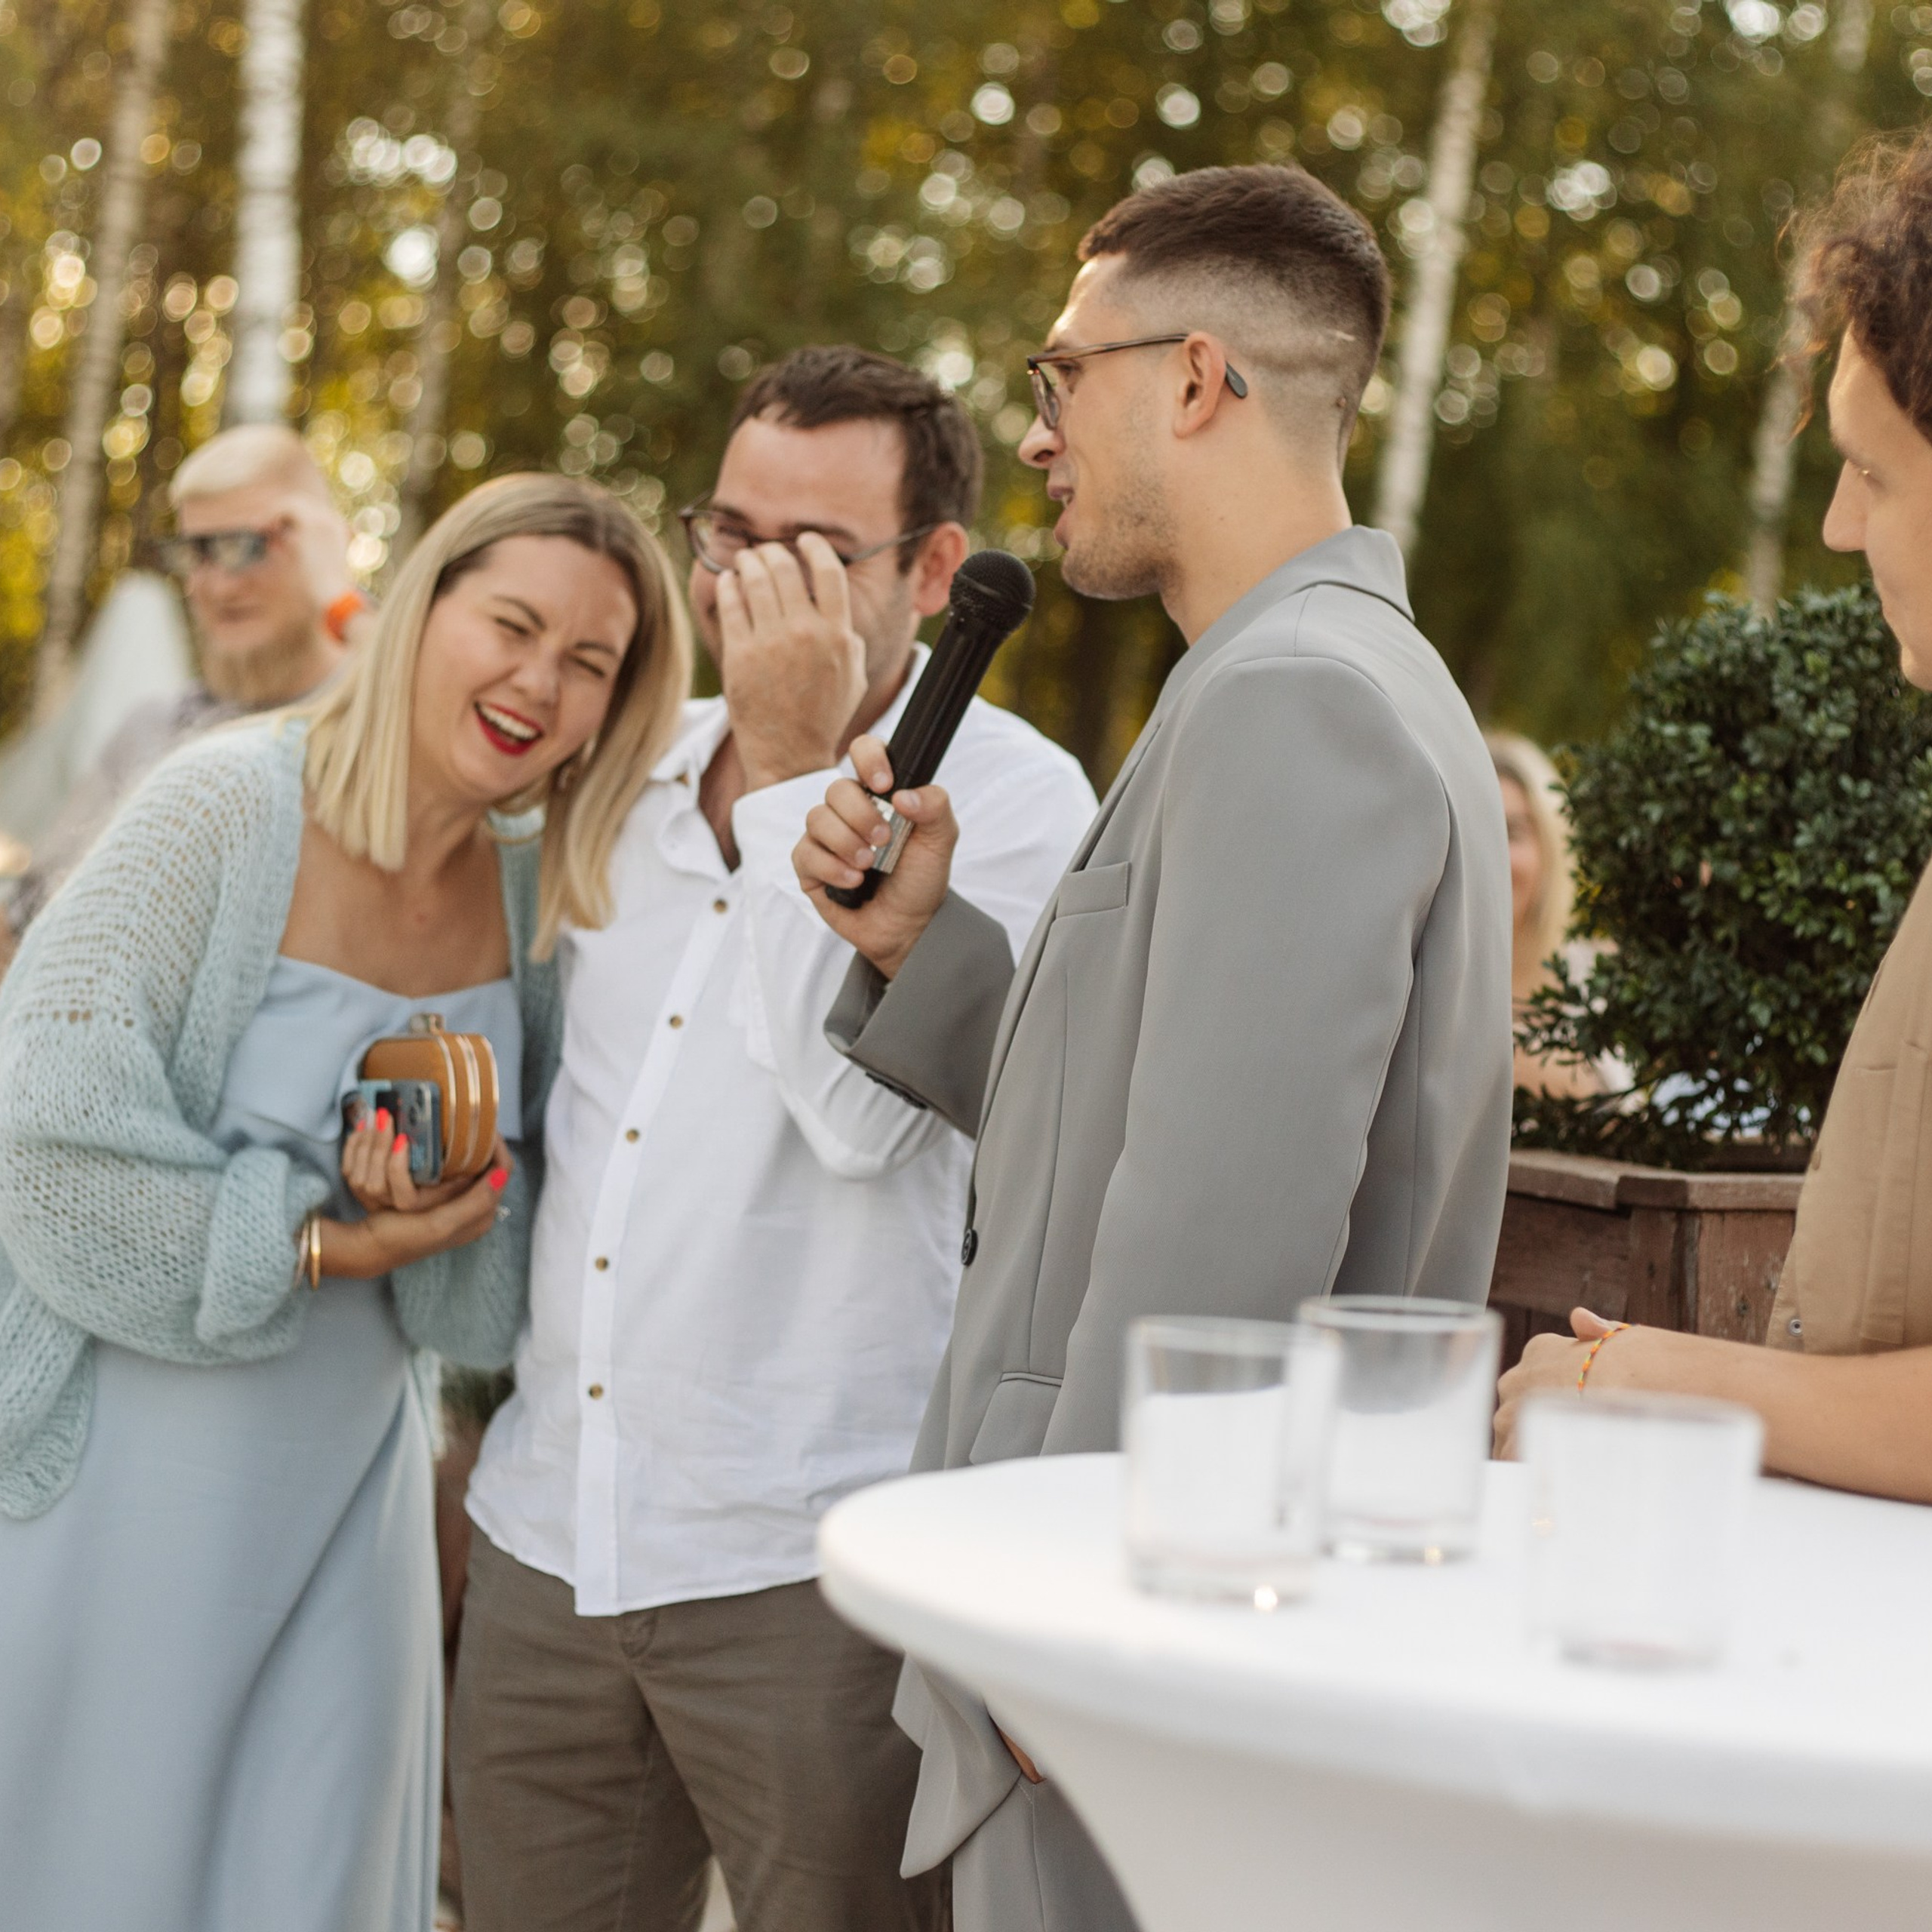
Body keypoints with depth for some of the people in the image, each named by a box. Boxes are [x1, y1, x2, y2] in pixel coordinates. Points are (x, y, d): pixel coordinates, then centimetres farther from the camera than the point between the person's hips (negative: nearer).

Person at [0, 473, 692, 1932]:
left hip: (345, 1471, 5)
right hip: (122, 1460, -5)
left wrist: (434, 1207, -16)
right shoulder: (232, 809, -14)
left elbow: (498, 1277, 6)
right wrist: (315, 1244, -17)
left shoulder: (539, 898, 3)